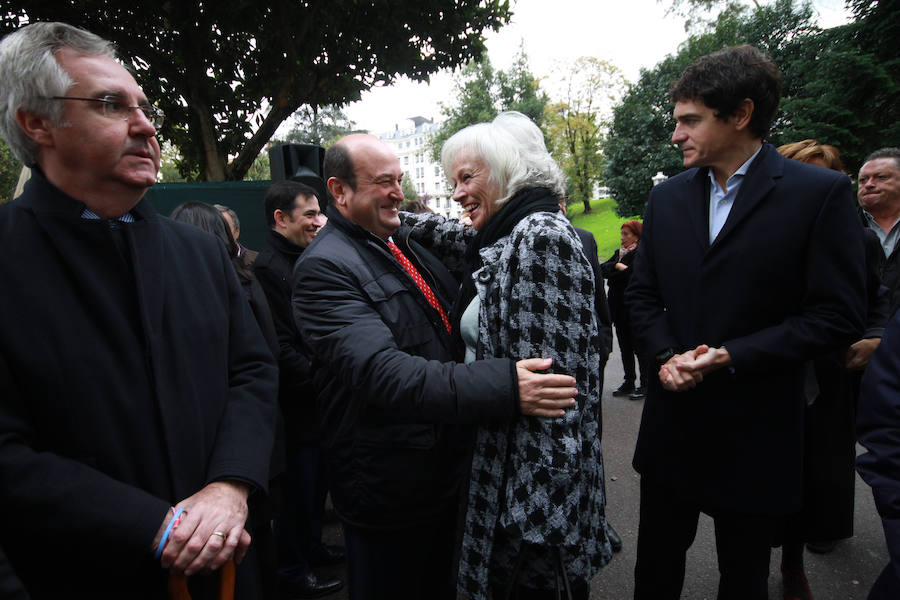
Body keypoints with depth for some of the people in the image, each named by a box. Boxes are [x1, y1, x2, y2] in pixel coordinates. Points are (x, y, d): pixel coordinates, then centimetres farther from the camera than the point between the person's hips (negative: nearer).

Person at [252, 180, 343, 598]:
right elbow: (280, 347, -24)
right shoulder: (268, 268, -19)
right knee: (300, 484, 6)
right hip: (297, 403, -9)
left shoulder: (305, 259, 11)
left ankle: (312, 546, 41)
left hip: (319, 399, 9)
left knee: (316, 480, 21)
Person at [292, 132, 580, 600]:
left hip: (447, 468, 8)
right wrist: (504, 387, -41)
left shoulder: (407, 241, 7)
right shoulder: (324, 268, -21)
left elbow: (457, 316, 21)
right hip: (389, 488, -7)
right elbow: (381, 371, -35)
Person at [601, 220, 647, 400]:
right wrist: (616, 266, -15)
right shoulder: (619, 253, 15)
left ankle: (646, 385, 10)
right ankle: (629, 383, 23)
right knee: (625, 347, 13)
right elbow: (603, 268, 2)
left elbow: (630, 274, -22)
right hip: (619, 308, 8)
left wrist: (611, 273, -9)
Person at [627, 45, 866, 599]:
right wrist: (667, 355, -10)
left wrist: (730, 356, -19)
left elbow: (840, 316, -11)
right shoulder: (668, 197, 4)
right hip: (672, 422, 4)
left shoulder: (821, 193, -9)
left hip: (756, 432, -3)